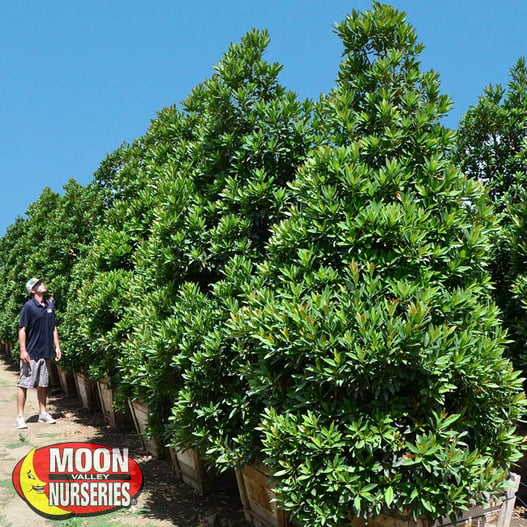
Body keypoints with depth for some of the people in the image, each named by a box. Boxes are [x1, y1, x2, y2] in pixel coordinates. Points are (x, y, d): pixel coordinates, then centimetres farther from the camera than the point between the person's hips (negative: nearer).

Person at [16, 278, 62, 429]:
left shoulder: (50, 305, 9)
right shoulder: (28, 306, -9)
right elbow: (22, 329, -11)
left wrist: (57, 347, 9)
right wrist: (23, 350, -16)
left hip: (46, 353, 6)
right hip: (31, 354, -6)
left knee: (42, 384, 14)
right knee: (24, 384, 0)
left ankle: (43, 413, 23)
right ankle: (20, 416, 7)